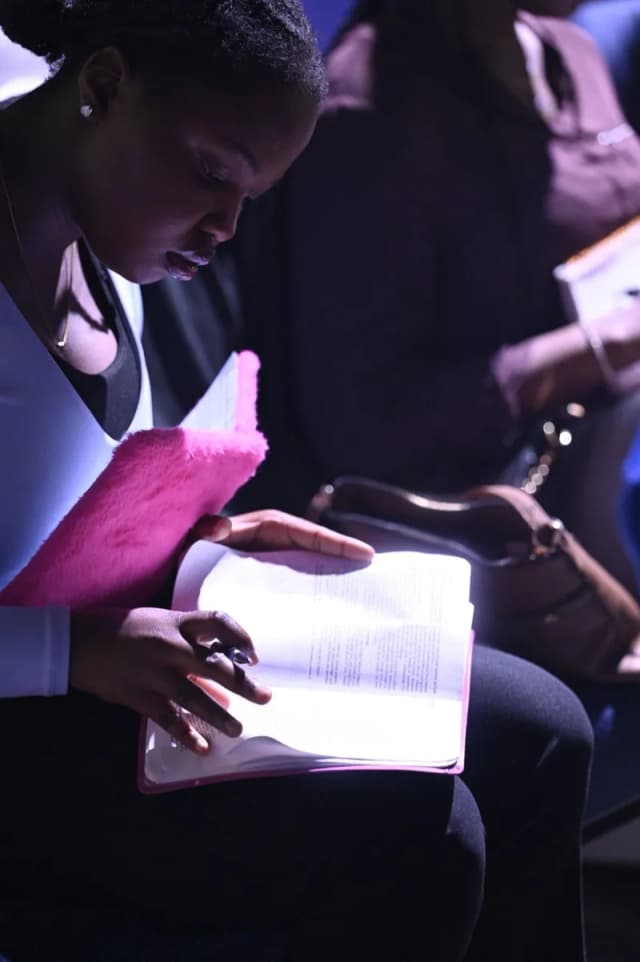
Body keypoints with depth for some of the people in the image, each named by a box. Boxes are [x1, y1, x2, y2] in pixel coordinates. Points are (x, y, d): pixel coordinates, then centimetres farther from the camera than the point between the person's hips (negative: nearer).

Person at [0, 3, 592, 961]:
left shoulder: (99, 234, 6)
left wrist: (198, 536, 5)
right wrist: (78, 649, -31)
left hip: (109, 637, 10)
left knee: (539, 730, 5)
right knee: (409, 835, -25)